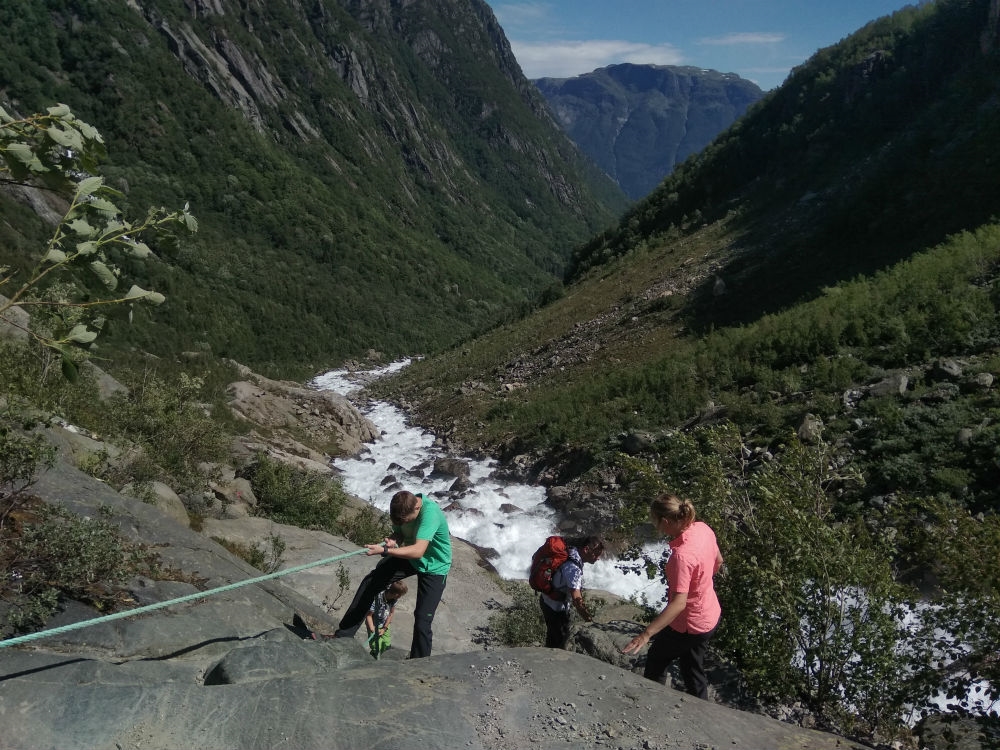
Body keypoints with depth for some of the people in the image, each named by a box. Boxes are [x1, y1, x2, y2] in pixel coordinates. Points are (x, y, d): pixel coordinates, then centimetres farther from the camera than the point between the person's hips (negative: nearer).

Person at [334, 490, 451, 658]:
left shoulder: (430, 512, -36)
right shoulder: (403, 509, -16)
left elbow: (418, 551, -43)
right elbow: (399, 533, -1)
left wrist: (384, 550, -46)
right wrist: (393, 540, -24)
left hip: (434, 567, -6)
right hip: (409, 556, 7)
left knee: (422, 622, -10)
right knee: (369, 583, 0)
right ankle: (342, 635, 9)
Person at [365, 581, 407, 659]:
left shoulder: (394, 599, -14)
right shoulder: (377, 598, -31)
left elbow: (391, 613, -3)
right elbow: (369, 615, -24)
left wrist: (384, 628, -7)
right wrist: (373, 630, -30)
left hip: (385, 625, 5)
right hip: (374, 625, -5)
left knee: (386, 645, 0)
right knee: (376, 647, -12)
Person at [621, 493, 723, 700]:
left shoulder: (681, 555, -35)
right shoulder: (702, 528, -11)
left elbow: (679, 603, -38)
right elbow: (718, 561, 7)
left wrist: (646, 634, -39)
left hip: (690, 625, -7)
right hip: (710, 616, 7)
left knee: (656, 659, 20)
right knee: (693, 670, 24)